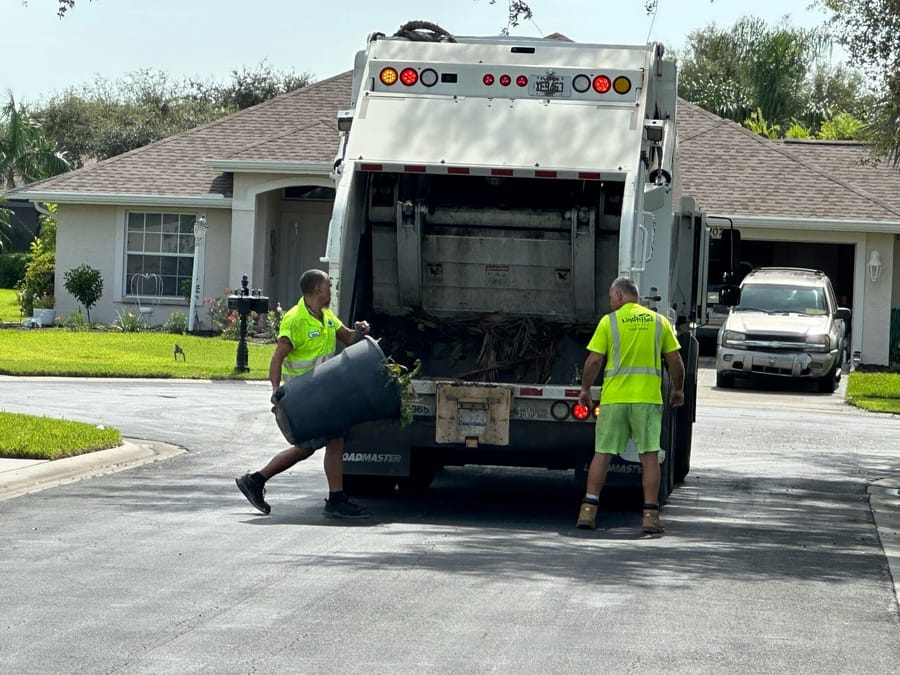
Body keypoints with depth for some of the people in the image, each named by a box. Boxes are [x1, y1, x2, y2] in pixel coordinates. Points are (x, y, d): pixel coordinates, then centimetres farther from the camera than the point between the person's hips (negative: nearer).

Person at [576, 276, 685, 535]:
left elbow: (594, 360, -4)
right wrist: (678, 389, 21)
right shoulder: (659, 321, 6)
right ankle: (650, 515, -2)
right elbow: (675, 360, 7)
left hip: (614, 397, -1)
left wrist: (585, 389, 9)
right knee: (649, 455, 2)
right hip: (649, 397, 1)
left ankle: (588, 510, 2)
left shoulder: (609, 322, -1)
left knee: (602, 453, 5)